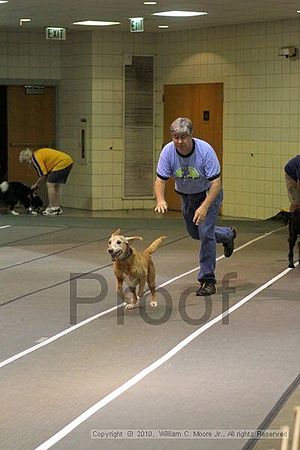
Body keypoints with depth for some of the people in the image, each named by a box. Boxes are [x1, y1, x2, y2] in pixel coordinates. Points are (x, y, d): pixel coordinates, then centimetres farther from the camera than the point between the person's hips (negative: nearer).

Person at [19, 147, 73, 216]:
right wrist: (38, 185, 23)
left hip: (62, 163, -10)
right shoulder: (38, 153, 18)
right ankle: (57, 208, 17)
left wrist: (36, 185, 4)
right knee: (56, 185, 16)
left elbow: (43, 175, -11)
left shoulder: (35, 158, -12)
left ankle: (52, 209, -6)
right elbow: (46, 173, 22)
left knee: (50, 185, -7)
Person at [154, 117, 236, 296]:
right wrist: (161, 200, -42)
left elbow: (216, 182, -30)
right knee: (195, 233, 18)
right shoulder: (168, 151, -22)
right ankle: (228, 235, 48)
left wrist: (204, 207, -41)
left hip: (209, 193, -5)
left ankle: (208, 280, -5)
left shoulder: (205, 150, -31)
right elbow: (160, 180, -21)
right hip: (186, 195, 5)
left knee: (205, 232, -16)